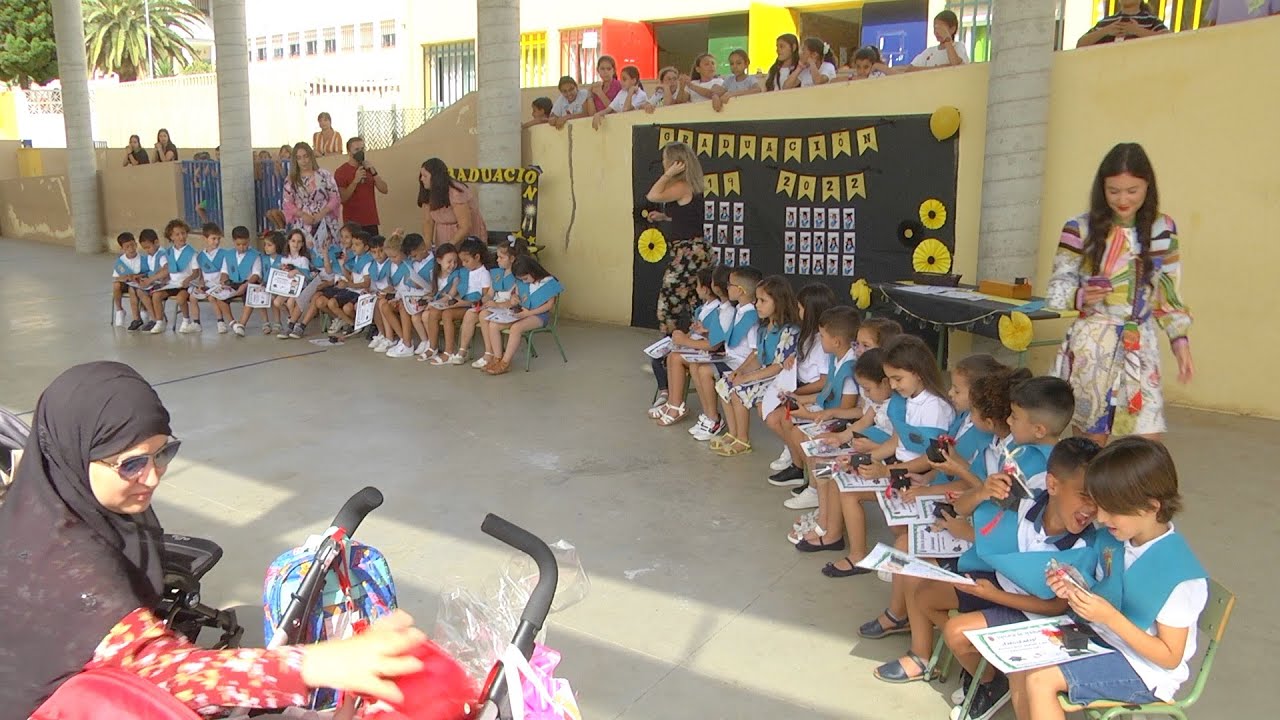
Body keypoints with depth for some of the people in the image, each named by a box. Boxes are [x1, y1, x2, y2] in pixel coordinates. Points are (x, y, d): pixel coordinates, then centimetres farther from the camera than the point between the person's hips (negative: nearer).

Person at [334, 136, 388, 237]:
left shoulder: (369, 168, 14)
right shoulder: (341, 172, 0)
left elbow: (384, 190, 5)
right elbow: (341, 198, -9)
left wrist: (373, 172, -7)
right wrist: (355, 181, -18)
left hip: (371, 222, 4)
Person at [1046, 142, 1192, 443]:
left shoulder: (1162, 229, 3)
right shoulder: (1081, 229, -6)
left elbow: (1169, 292, 10)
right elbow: (1057, 288, -2)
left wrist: (1179, 339, 6)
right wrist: (1079, 297, -22)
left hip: (1140, 347, 2)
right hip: (1092, 344, -2)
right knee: (1091, 439, 6)